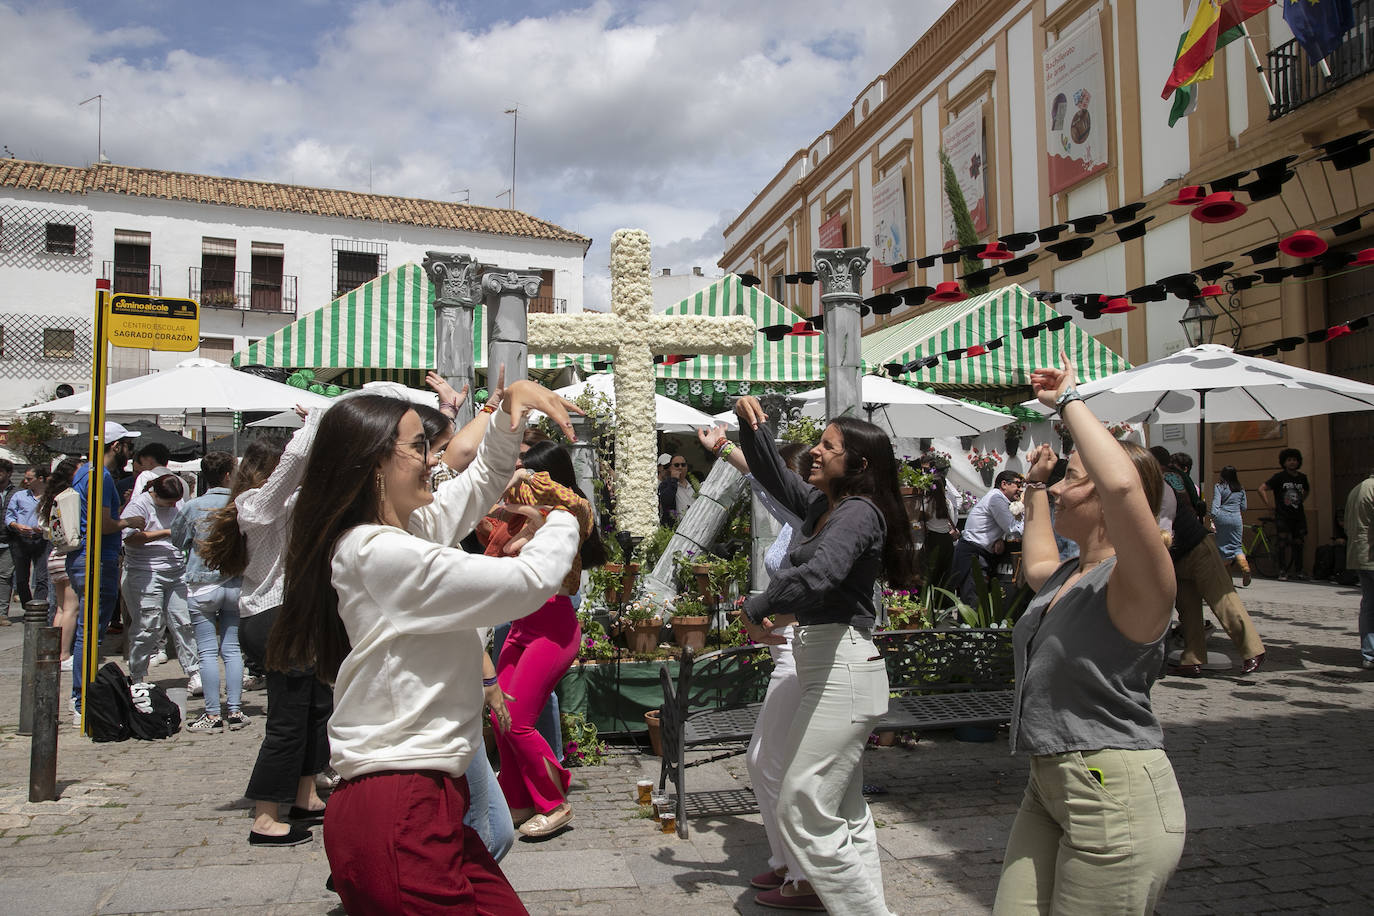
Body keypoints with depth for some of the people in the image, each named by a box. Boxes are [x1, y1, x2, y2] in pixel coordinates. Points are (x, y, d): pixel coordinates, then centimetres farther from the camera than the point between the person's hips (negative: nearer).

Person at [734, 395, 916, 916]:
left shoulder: (859, 512, -15)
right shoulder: (820, 505, 11)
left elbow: (819, 575, -33)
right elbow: (772, 474, 24)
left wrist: (756, 611, -19)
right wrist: (751, 423, 9)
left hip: (843, 669, -10)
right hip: (829, 664, 10)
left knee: (804, 810, -7)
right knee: (844, 809, 18)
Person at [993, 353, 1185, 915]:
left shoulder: (1135, 583, -16)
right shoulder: (1070, 575, 12)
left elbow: (1123, 485, -37)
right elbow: (1037, 565, 40)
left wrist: (1069, 401, -26)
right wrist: (1035, 486, 41)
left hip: (1115, 795, -9)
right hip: (1049, 785, 9)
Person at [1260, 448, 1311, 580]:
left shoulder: (1302, 477, 9)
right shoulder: (1279, 477, -4)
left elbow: (1308, 490, 31)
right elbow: (1262, 489, -4)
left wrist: (1301, 501, 17)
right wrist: (1269, 504, -8)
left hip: (1299, 516, 4)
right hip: (1282, 516, -4)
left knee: (1298, 543, 7)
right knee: (1284, 543, -7)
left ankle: (1298, 571, 18)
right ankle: (1283, 572, -2)